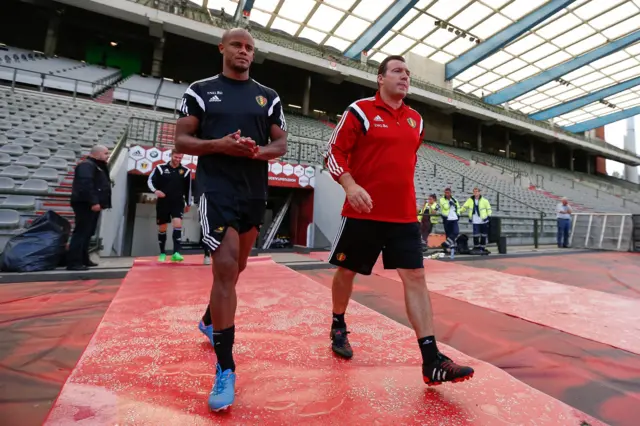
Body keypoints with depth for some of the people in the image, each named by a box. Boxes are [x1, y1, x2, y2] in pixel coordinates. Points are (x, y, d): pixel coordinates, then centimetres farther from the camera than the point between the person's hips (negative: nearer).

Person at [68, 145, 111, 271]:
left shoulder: (99, 166, 22)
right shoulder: (87, 165, -11)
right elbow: (86, 184, -23)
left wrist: (97, 202, 17)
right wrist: (93, 202, -28)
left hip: (92, 205, 10)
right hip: (85, 204, -10)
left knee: (87, 233, 14)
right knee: (81, 233, -11)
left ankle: (83, 259, 22)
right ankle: (73, 262, -10)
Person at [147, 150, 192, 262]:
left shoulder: (186, 171, 1)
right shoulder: (160, 168, -1)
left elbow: (188, 189, 8)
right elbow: (150, 180, 4)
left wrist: (188, 204, 12)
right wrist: (155, 190, -17)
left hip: (178, 203, 0)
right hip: (163, 203, 1)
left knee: (177, 224, -18)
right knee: (162, 228, 8)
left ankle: (176, 253, -19)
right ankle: (162, 253, 23)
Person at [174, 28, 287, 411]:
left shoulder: (269, 97, 14)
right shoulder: (200, 90, 6)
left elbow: (282, 143, 10)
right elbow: (181, 140, 3)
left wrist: (259, 151, -12)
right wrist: (218, 144, -16)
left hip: (255, 191, 5)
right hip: (217, 188, -4)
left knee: (236, 266, 16)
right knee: (226, 267, -15)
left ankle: (210, 320, 44)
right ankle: (226, 369, -2)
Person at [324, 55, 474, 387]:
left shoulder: (416, 120, 14)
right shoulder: (360, 110, -2)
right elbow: (334, 153, -7)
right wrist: (350, 186, -22)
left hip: (404, 215, 5)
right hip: (363, 212, -4)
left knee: (415, 277, -2)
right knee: (347, 271, 10)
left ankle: (431, 361, 5)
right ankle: (338, 327, 37)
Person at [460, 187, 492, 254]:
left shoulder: (484, 200, -1)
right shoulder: (470, 200, 4)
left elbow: (488, 208, 5)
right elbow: (464, 207, 12)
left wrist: (489, 216, -1)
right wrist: (459, 212, 6)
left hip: (483, 220, 0)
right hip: (475, 221, 0)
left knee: (484, 235, 8)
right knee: (476, 235, -8)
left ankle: (483, 247, 21)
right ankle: (476, 247, 7)